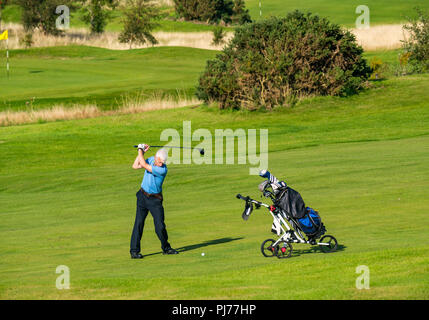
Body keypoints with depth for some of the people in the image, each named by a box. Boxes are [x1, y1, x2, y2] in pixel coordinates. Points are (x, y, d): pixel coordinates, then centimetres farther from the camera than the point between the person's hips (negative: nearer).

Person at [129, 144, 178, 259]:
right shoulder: (151, 159, -3)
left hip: (155, 199, -4)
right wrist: (141, 152, -9)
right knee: (139, 223, -5)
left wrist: (140, 150, -14)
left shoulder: (163, 170, -25)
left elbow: (144, 165, -27)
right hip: (143, 196, 4)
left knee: (160, 226, -6)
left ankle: (166, 248, 18)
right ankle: (134, 251, -4)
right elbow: (135, 166, 0)